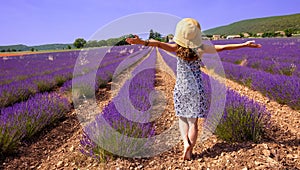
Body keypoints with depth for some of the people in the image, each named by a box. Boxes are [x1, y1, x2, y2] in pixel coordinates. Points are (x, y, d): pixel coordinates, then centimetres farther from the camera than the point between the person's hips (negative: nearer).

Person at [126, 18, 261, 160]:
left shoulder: (177, 48, -8)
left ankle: (186, 142, 2)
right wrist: (244, 45, 9)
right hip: (196, 88, 0)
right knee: (193, 121, 8)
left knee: (182, 118, 19)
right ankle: (189, 151, 14)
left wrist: (142, 42, -30)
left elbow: (160, 44, -22)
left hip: (181, 88, 0)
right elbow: (222, 48, -1)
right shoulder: (200, 48, -5)